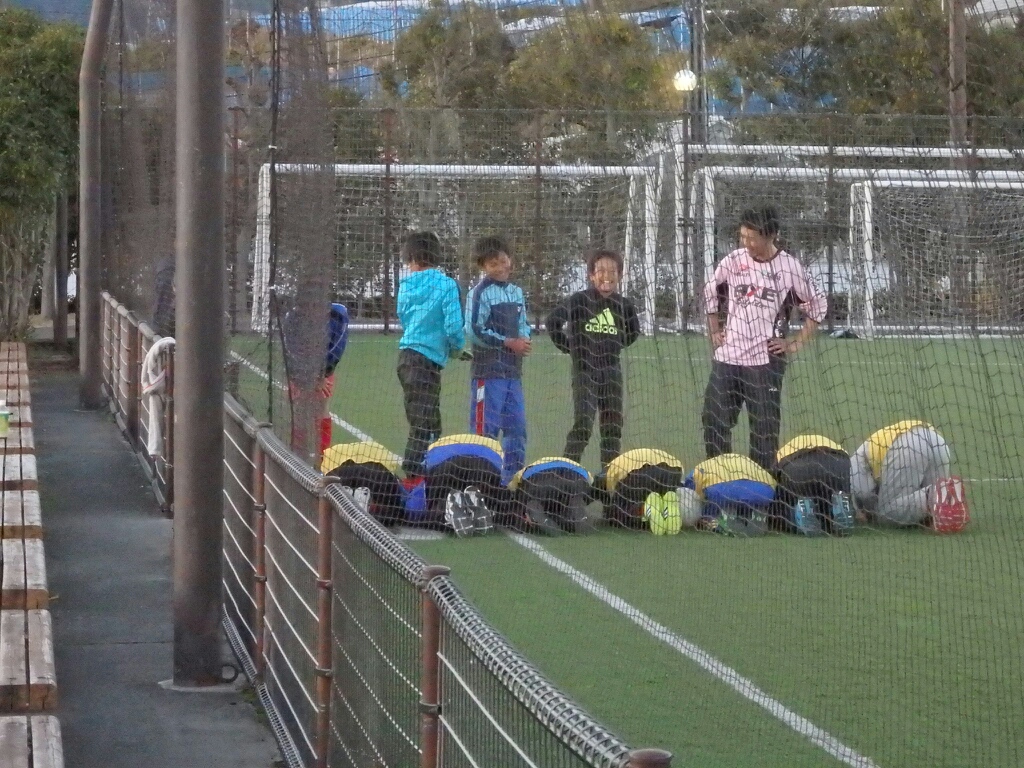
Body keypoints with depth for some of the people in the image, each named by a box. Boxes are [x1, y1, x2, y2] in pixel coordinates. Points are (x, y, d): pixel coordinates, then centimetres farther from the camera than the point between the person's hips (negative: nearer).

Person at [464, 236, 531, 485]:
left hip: (513, 370, 7)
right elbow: (474, 332, -13)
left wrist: (524, 338, 1)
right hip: (488, 370, -7)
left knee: (517, 427, 10)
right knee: (485, 427, -7)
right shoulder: (479, 293, -8)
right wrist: (508, 343, -13)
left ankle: (513, 476, 19)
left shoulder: (517, 292, 14)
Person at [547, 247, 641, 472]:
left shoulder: (624, 305, 5)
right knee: (583, 422, -13)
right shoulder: (579, 301, -7)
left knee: (613, 424, 6)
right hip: (585, 370, -5)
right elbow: (553, 322, -1)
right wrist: (568, 347, 2)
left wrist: (617, 346, 13)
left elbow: (633, 332, 23)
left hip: (612, 371, 5)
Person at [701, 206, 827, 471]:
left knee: (764, 426, -2)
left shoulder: (790, 268, -5)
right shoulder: (733, 262, 2)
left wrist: (794, 345, 0)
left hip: (766, 360, -3)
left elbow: (816, 308, 5)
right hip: (726, 358, 3)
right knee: (714, 419, 2)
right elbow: (710, 293, 20)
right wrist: (714, 331, 15)